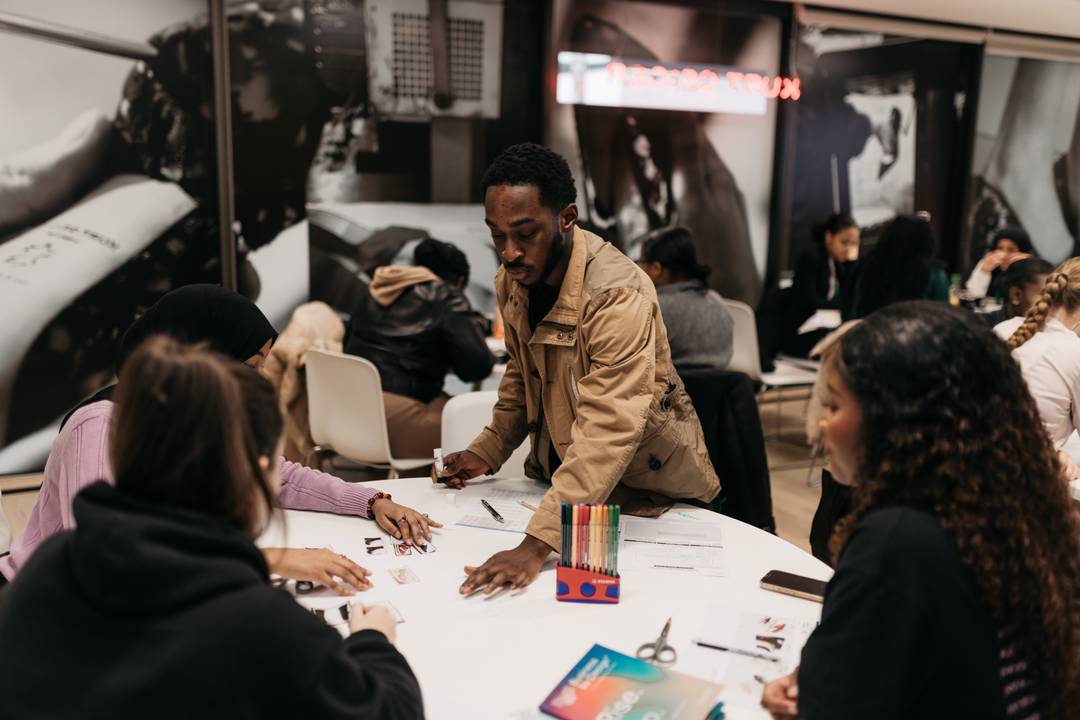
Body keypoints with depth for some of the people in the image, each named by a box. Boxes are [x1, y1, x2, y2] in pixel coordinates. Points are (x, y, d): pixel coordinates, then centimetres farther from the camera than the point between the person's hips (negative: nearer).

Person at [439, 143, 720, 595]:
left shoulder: (619, 296, -31)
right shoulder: (512, 280, -5)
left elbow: (608, 434, -39)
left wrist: (536, 544, -45)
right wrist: (487, 451, -1)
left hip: (648, 489, -5)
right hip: (558, 471, 6)